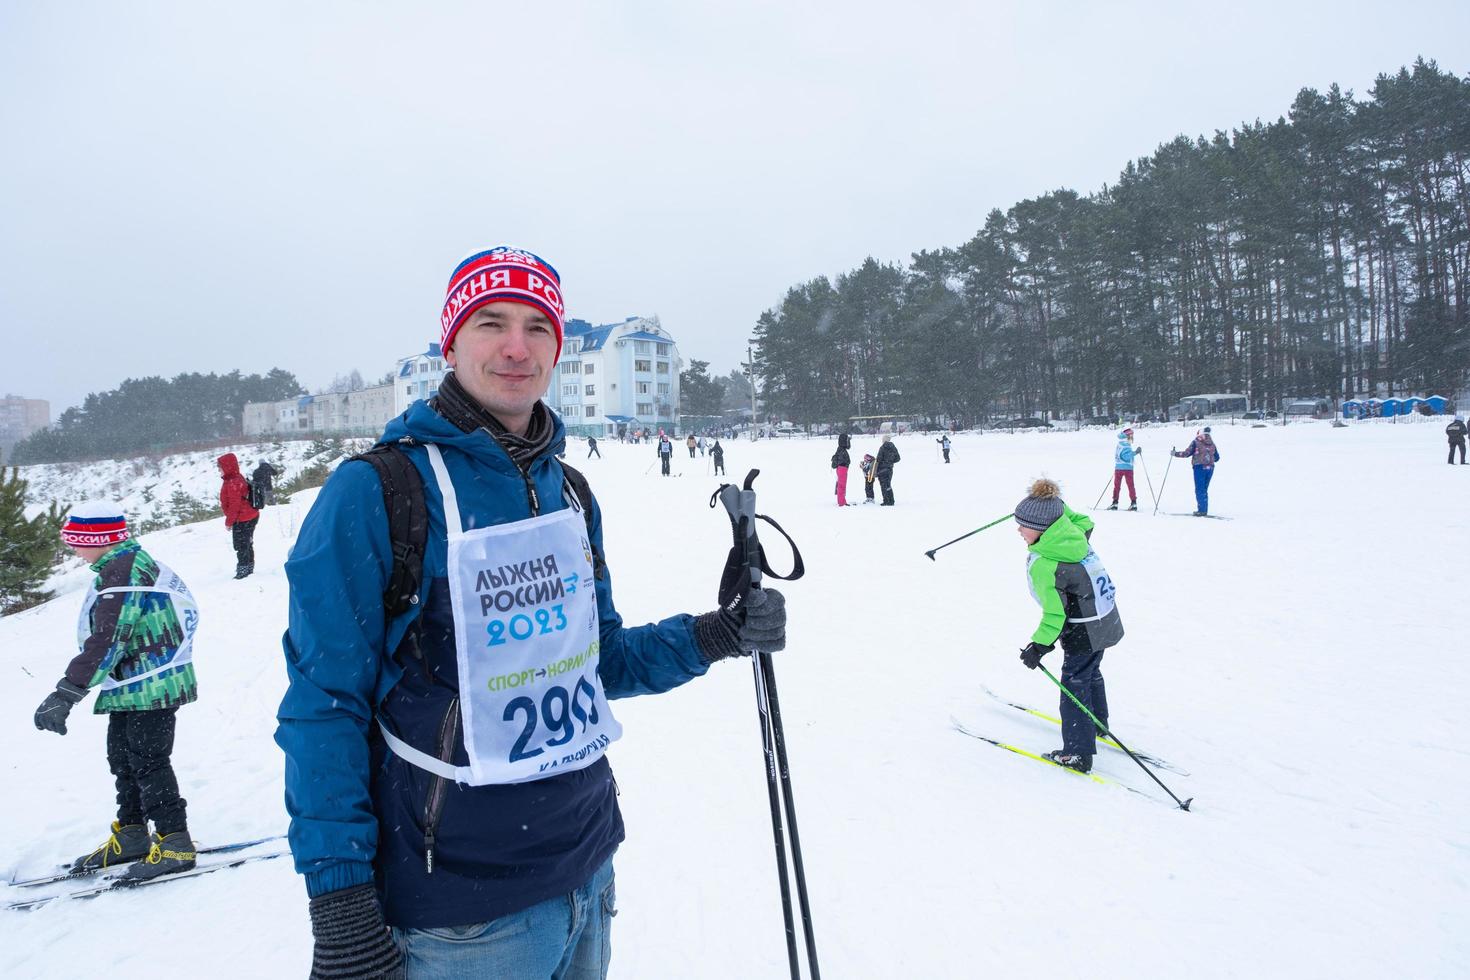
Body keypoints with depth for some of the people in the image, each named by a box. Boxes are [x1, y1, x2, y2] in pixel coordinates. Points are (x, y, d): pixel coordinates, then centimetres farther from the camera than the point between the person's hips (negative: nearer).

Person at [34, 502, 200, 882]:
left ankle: (175, 843, 2)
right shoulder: (129, 564, 13)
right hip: (132, 686, 11)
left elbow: (106, 642, -26)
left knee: (148, 762, -5)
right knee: (123, 759, 18)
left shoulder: (121, 572, -20)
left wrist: (66, 694, -26)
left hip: (150, 686, -11)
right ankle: (131, 836, 30)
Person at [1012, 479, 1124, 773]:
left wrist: (1039, 645, -20)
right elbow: (1085, 523, 19)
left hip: (1083, 632, -9)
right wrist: (1058, 504, 27)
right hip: (1106, 620, 9)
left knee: (1075, 686, 1)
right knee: (1090, 673, 29)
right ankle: (1097, 723, 49)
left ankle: (1078, 754, 8)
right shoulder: (1072, 531, -7)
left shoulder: (1043, 564, -28)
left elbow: (1055, 612, -26)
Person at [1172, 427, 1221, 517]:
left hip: (1200, 467, -5)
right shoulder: (1212, 443, 12)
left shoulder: (1196, 442, -3)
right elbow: (1217, 458, 15)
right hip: (1210, 468, 5)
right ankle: (1204, 510, 12)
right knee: (1204, 490, 13)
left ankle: (1202, 510, -8)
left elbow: (1186, 453, -6)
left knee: (1199, 489, -3)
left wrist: (1175, 453, 5)